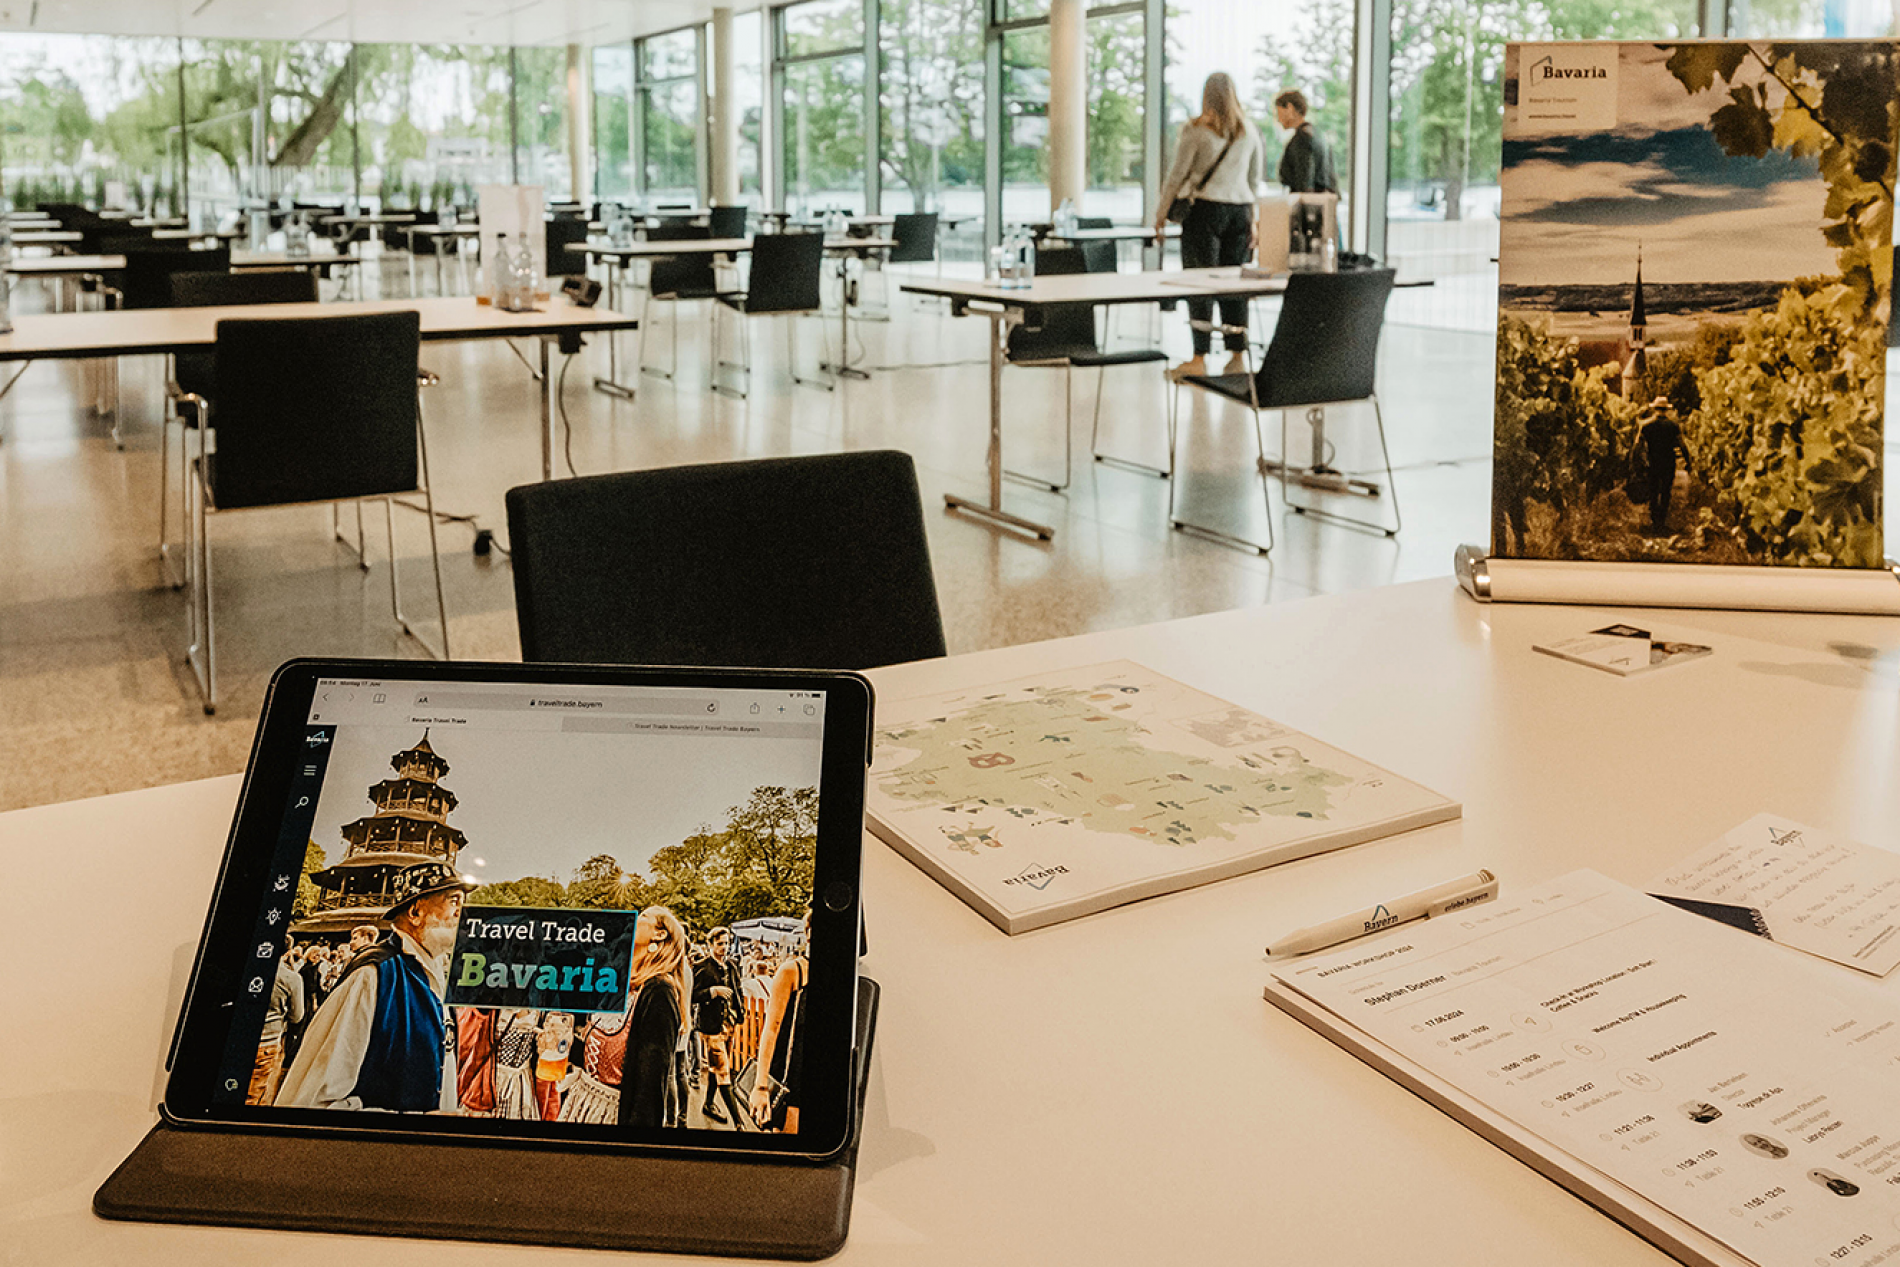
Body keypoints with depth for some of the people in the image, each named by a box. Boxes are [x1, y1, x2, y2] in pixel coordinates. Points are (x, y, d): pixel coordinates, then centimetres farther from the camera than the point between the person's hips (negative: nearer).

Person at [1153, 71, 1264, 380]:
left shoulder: (1196, 130, -6)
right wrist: (1254, 218, 23)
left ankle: (1199, 358, -4)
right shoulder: (1249, 132, 9)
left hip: (1205, 208, -5)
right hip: (1240, 209, 5)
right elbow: (1255, 178, 16)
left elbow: (1177, 174, -5)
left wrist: (1161, 213, 4)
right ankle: (1237, 355, 10)